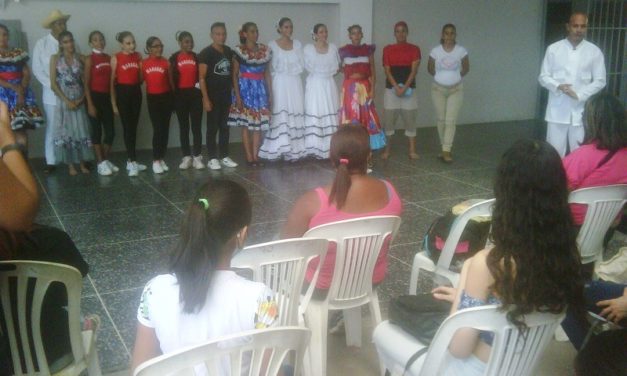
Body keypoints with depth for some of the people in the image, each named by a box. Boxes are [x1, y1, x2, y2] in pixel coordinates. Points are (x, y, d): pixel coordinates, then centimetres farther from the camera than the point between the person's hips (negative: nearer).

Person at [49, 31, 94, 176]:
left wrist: (81, 98, -10)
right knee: (66, 131, 2)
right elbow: (53, 84, -6)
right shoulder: (55, 59, -1)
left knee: (81, 131, 3)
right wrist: (67, 101, -13)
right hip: (63, 101, -2)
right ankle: (70, 165, 8)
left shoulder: (80, 59, 5)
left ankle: (82, 163, 12)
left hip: (79, 101, 2)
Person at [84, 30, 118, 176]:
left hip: (107, 97, 5)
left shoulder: (109, 58, 10)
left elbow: (111, 80, 12)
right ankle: (101, 163, 8)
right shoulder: (89, 59, -4)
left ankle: (106, 160, 22)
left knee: (110, 131, 7)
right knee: (97, 130, 2)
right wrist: (90, 104, -13)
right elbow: (86, 83, -7)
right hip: (95, 97, -5)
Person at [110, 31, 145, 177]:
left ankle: (131, 161, 19)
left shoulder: (138, 56, 8)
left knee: (134, 127, 9)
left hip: (136, 91, 5)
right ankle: (133, 162, -3)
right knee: (127, 127, -4)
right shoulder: (116, 58, -4)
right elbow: (112, 80, -6)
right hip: (122, 92, -5)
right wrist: (113, 102, -9)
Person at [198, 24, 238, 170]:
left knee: (225, 127, 10)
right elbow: (202, 78, -11)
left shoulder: (229, 51, 9)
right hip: (213, 97, -5)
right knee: (212, 128, 0)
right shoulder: (206, 53, -9)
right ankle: (212, 158, 7)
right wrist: (205, 98, -16)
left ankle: (224, 157, 18)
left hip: (226, 96, 6)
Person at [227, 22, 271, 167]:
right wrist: (237, 95, -12)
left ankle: (256, 156, 9)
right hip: (245, 88, -4)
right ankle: (249, 157, 5)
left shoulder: (265, 50, 7)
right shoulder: (239, 51, -4)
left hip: (260, 89, 4)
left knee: (258, 123, 3)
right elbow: (235, 74, -4)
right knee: (246, 124, -1)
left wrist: (269, 94, 7)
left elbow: (267, 73, 11)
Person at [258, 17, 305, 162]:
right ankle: (277, 150, -7)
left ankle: (294, 151, 2)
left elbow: (300, 66, 6)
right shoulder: (272, 45, 2)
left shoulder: (297, 44, 11)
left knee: (295, 114, -1)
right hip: (280, 83, -3)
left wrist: (287, 70, -4)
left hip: (294, 83, 3)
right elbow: (273, 67, -3)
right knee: (280, 115, -9)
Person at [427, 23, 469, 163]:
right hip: (438, 88, 1)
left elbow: (466, 68, 6)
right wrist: (440, 77, 1)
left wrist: (456, 77, -1)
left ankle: (446, 151, -8)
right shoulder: (435, 51, -6)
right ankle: (445, 147, 23)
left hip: (456, 89, -1)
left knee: (450, 120, -8)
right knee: (441, 119, 8)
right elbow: (430, 68, 8)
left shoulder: (461, 50, -7)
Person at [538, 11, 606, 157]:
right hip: (557, 110, 0)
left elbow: (600, 81, 2)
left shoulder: (594, 51, 2)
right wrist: (558, 86, -16)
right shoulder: (553, 49, 2)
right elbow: (543, 76, 3)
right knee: (554, 152, 3)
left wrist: (579, 94, -12)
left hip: (581, 111, 0)